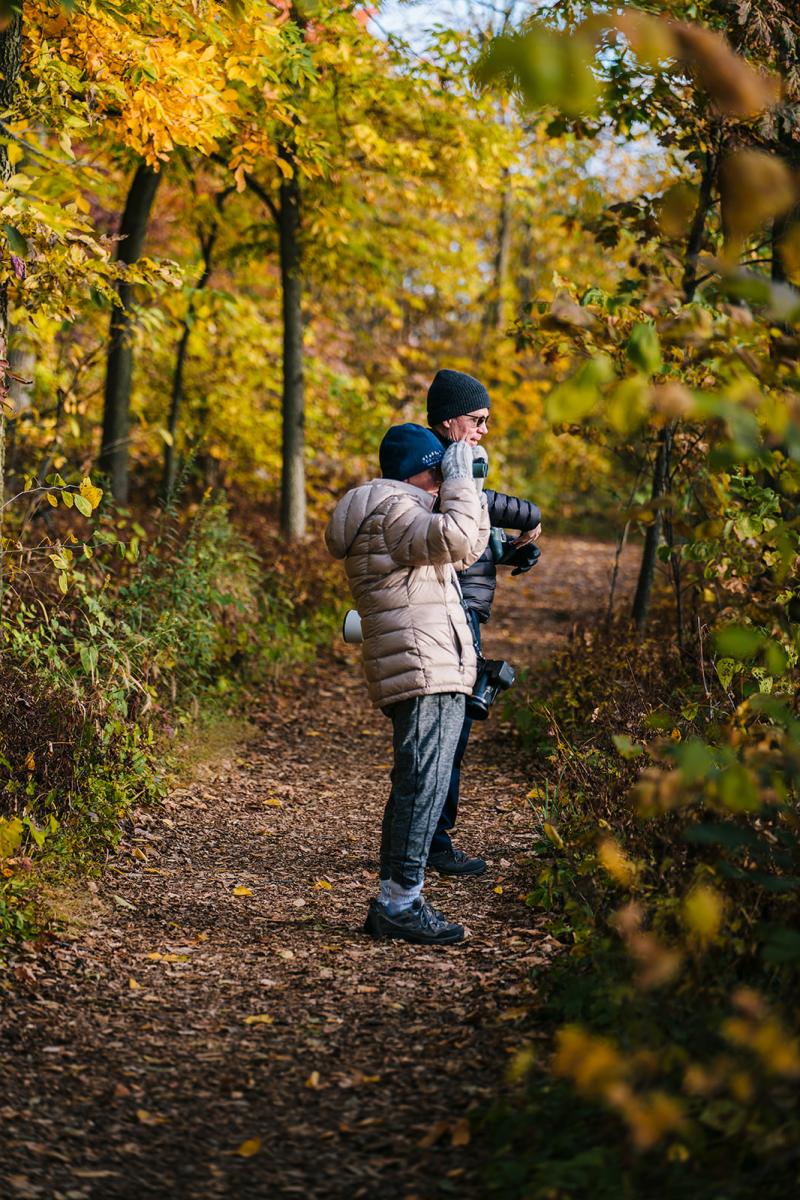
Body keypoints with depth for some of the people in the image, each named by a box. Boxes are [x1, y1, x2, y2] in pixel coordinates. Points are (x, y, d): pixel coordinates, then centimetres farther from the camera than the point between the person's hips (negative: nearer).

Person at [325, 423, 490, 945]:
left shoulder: (404, 509, 26)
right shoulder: (391, 509, -8)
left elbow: (468, 551, 28)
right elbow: (454, 538, -24)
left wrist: (472, 488, 19)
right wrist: (461, 481, -10)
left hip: (435, 670, 11)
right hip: (425, 670, -11)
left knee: (414, 784, 12)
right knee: (424, 784, -13)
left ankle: (392, 902, 16)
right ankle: (401, 901, -12)